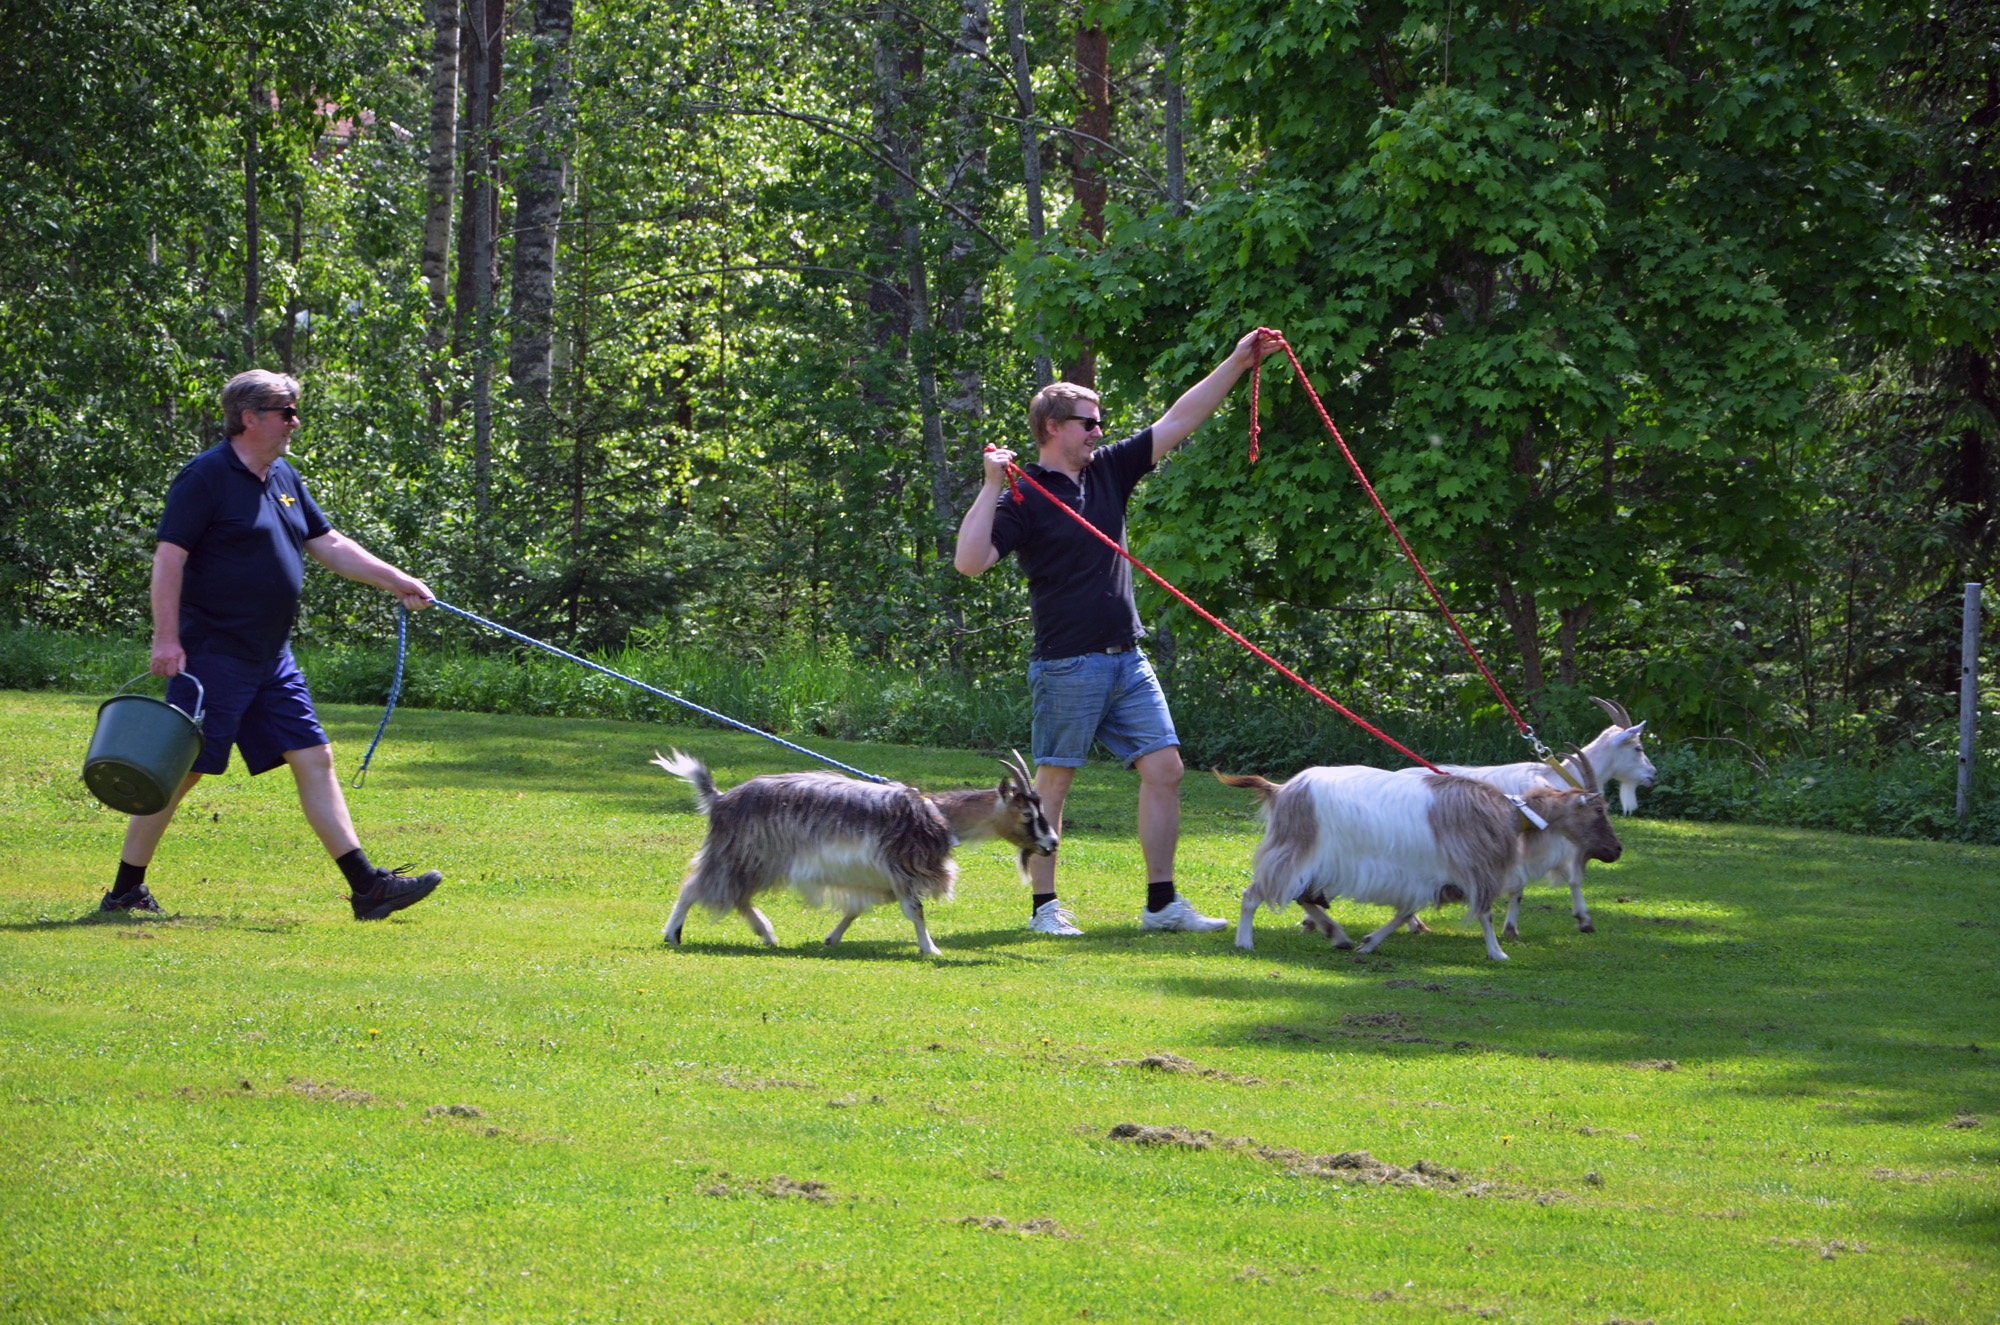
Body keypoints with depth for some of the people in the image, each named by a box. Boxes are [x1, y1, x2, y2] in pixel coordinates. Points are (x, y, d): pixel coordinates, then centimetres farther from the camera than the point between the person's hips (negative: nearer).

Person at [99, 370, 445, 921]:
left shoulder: (284, 479, 14)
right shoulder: (206, 477, -11)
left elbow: (329, 545, 22)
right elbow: (169, 556, -15)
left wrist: (397, 582, 17)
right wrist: (166, 638, -21)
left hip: (272, 659, 8)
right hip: (213, 657, -8)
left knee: (314, 760, 2)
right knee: (180, 770, -4)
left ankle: (367, 886, 0)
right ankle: (125, 891, 7)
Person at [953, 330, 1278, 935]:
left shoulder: (1108, 471, 12)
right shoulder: (1024, 499, -8)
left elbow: (1177, 422, 13)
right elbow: (970, 561, -19)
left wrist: (1237, 363, 9)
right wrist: (991, 487, -23)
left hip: (1127, 659, 7)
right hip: (1067, 664, -7)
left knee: (1163, 767, 1)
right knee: (1054, 781, 0)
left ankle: (1162, 903, 6)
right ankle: (1045, 905, 7)